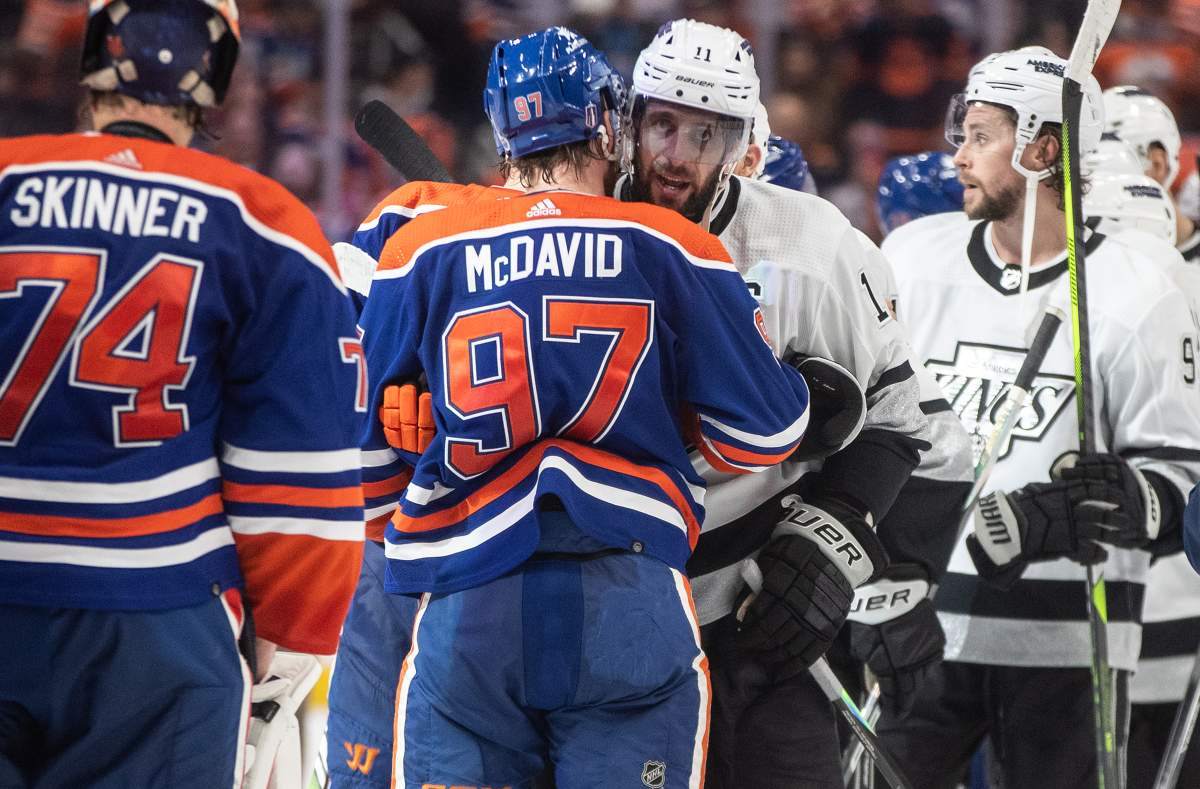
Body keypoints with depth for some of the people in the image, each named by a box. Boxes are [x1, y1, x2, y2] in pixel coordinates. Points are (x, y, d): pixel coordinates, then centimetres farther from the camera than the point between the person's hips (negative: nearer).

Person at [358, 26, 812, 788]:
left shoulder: (424, 249, 5)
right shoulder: (672, 248, 2)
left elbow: (367, 425, 14)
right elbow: (762, 432, 3)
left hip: (469, 607, 1)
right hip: (629, 603, -1)